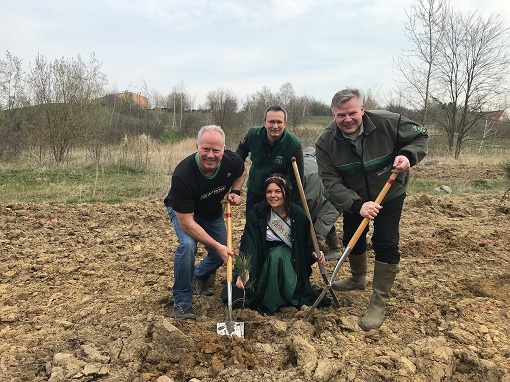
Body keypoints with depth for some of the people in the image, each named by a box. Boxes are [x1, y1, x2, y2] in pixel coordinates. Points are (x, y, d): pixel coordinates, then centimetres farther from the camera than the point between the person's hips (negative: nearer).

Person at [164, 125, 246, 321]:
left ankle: (199, 279, 39)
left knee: (223, 253, 6)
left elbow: (241, 172, 3)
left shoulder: (232, 161, -27)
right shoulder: (182, 175, -40)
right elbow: (186, 223, -37)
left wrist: (235, 191, -16)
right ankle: (182, 302, -11)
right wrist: (217, 246, -39)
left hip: (213, 211, 5)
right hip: (183, 212, -5)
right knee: (188, 245, -31)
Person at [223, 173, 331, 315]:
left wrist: (314, 253, -22)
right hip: (265, 261, 1)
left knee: (277, 255, -35)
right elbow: (248, 244, -28)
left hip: (289, 260, -1)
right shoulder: (257, 213, -17)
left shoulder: (298, 215, -13)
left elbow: (307, 242, 1)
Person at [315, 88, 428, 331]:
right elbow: (331, 182, -27)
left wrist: (408, 155, -32)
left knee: (385, 244, -9)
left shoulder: (388, 123, -26)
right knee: (352, 238, 15)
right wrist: (357, 205, -42)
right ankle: (358, 279, 45)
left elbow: (420, 136, -9)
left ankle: (379, 303, 4)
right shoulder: (326, 143, -24)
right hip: (354, 198, 3)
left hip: (390, 193, -2)